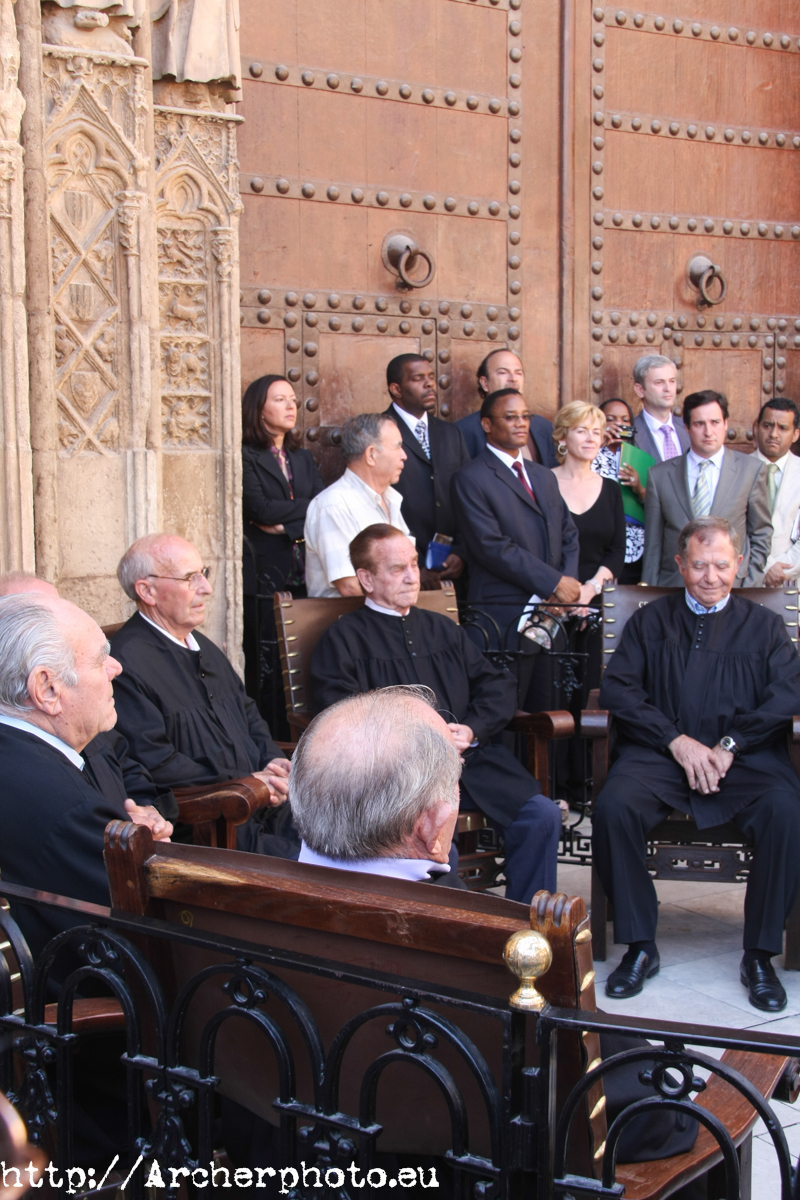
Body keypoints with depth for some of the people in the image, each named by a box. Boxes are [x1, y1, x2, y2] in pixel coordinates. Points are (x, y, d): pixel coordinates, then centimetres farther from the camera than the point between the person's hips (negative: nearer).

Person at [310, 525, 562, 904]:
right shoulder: (343, 640, 9)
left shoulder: (443, 630, 27)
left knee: (542, 815, -16)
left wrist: (472, 731, 0)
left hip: (471, 757, 5)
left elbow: (498, 686, 21)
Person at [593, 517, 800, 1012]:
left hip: (745, 757, 0)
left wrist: (730, 746, -11)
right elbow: (617, 688, 5)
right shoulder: (650, 621, 18)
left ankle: (760, 956, -14)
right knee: (613, 807, -29)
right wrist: (677, 741, -8)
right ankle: (640, 946, -13)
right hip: (659, 753, 1)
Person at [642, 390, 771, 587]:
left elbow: (761, 534, 9)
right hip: (674, 586, 1)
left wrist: (751, 586, 2)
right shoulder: (660, 474, 6)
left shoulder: (751, 469, 5)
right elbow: (652, 543, 8)